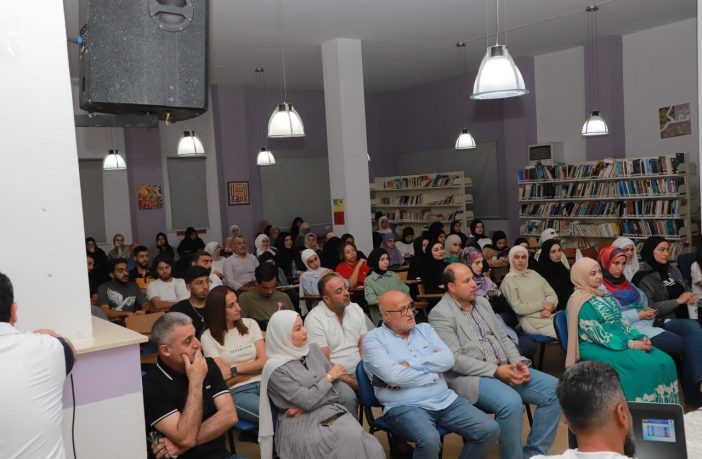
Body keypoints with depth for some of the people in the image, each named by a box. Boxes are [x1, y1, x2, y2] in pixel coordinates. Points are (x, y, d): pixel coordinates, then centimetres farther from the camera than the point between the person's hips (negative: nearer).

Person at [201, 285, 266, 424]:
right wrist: (255, 367, 1)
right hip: (236, 392, -4)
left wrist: (235, 370, -8)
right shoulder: (208, 337, 0)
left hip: (262, 383, 4)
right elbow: (225, 379, -5)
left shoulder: (250, 324, 11)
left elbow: (264, 361, 3)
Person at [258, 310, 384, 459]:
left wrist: (306, 404, -8)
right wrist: (329, 377, -2)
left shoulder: (313, 349, 10)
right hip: (303, 423, -5)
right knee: (350, 443, -31)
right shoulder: (275, 369, -9)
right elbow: (307, 400, -15)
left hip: (334, 412, 5)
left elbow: (338, 388, 7)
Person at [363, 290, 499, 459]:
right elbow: (392, 375, -17)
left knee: (489, 430, -8)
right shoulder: (373, 339, -2)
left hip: (446, 400, 6)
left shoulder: (425, 329, 15)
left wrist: (410, 364, -9)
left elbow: (448, 360, 1)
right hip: (405, 407, -5)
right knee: (429, 439, -34)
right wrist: (431, 363, -6)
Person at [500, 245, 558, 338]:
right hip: (530, 320, -6)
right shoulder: (508, 280, 0)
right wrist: (542, 305, -9)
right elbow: (518, 308, -8)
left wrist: (548, 308, -8)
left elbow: (552, 294, 13)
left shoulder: (533, 273, 18)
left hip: (549, 315, 6)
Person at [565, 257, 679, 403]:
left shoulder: (602, 294, 14)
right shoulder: (580, 302, -13)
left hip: (621, 340, 8)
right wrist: (630, 344, -19)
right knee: (648, 365, -27)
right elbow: (598, 335, -17)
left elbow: (621, 320, 14)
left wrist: (639, 337, -3)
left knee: (665, 361, -12)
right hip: (597, 347, -8)